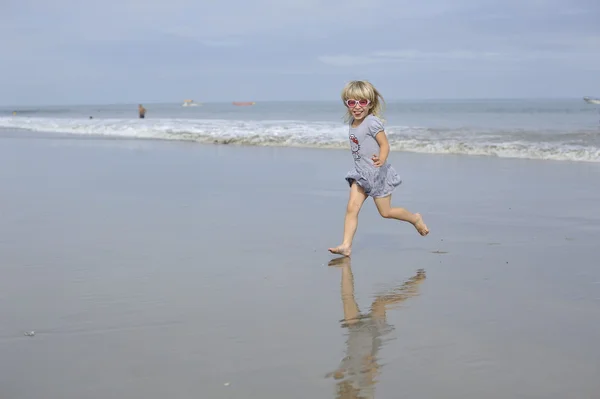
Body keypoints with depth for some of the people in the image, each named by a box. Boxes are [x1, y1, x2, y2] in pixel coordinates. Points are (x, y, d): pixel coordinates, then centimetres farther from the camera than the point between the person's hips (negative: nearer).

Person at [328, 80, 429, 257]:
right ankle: (346, 246, -9)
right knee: (352, 208, -6)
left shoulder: (372, 122, -19)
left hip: (378, 173, -7)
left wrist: (382, 160, -39)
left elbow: (385, 144, -20)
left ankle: (416, 219, 30)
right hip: (360, 173, 7)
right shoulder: (352, 122, 5)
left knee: (385, 212, 6)